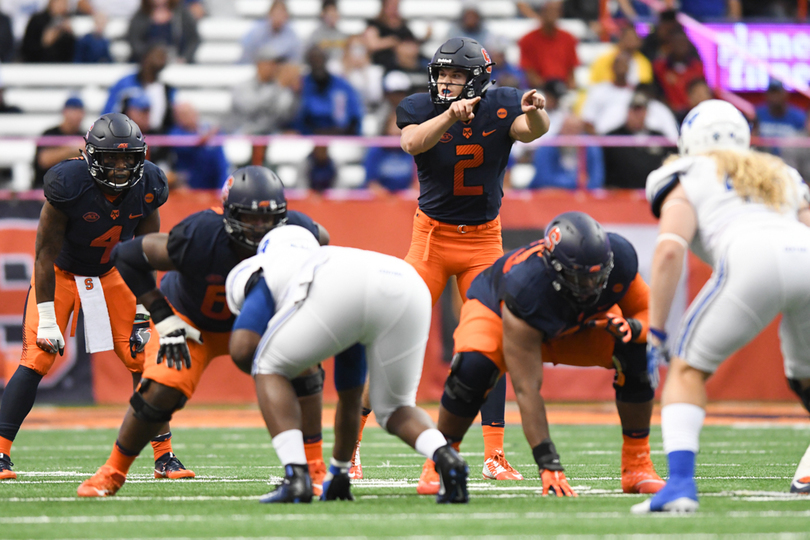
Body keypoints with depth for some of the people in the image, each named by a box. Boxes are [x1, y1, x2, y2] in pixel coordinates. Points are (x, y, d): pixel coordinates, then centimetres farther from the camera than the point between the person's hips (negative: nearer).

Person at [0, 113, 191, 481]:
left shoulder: (146, 188, -16)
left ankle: (164, 456, 5)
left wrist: (143, 313, -5)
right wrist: (46, 320, -21)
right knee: (36, 361, -16)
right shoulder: (68, 184, -29)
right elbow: (46, 253, -21)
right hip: (60, 273, -4)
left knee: (146, 360, -4)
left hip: (110, 275, 4)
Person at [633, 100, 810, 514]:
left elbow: (670, 249, 6)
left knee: (688, 369, 10)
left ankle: (680, 482, -8)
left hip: (751, 258, -4)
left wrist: (654, 334, 5)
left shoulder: (686, 180, 24)